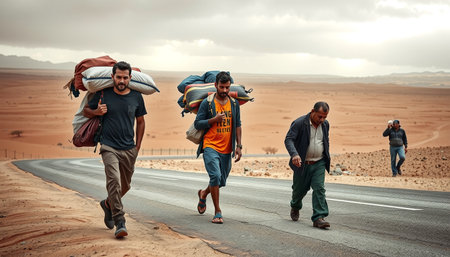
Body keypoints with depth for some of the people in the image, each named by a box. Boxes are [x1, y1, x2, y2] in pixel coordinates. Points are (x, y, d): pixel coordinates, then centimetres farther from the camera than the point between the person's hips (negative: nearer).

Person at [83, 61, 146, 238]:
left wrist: (138, 146, 11)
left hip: (129, 149, 3)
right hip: (109, 147, -3)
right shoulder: (103, 95, -1)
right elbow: (85, 111, 12)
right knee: (114, 181, -20)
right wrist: (96, 112, -11)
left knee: (125, 185, 14)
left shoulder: (136, 97, 5)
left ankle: (108, 204, 44)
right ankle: (120, 223, -19)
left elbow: (140, 121, 16)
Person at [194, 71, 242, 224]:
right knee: (215, 176, -21)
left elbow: (238, 126, 12)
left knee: (221, 182, 12)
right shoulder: (207, 103, -3)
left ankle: (203, 194, 44)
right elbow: (197, 124, -2)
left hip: (227, 150, 4)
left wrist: (239, 146, 4)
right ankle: (217, 212, -10)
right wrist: (214, 119, -16)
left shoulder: (234, 104, 9)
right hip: (210, 147, -4)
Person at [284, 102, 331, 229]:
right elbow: (288, 139, -23)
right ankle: (295, 207, 43)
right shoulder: (299, 123, -15)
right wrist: (294, 154, -39)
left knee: (319, 189, -11)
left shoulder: (325, 124, 3)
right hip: (302, 164, -3)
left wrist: (327, 157, 20)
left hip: (319, 164, 3)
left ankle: (318, 218, -13)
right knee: (299, 189, 12)